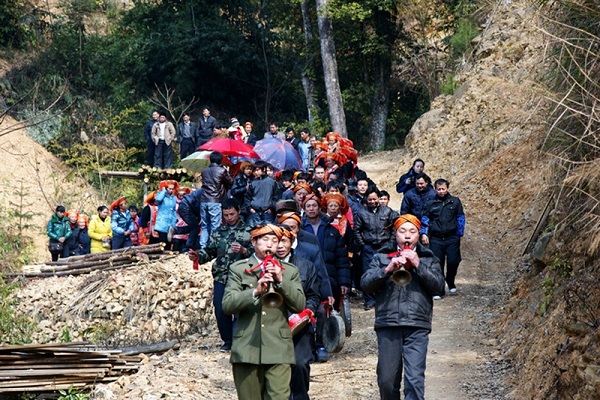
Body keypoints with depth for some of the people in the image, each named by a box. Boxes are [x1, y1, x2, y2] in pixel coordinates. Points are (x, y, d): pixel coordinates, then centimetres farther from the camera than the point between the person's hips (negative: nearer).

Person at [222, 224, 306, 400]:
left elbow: (300, 305, 1)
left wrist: (281, 280, -12)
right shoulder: (238, 269, 7)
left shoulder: (290, 271, 12)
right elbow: (227, 305, -5)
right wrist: (255, 292, -20)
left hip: (278, 349, 0)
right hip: (246, 349, 0)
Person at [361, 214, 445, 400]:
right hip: (388, 324, 1)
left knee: (415, 379, -12)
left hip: (417, 326, -1)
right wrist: (387, 269, -10)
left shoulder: (428, 259, 16)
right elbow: (365, 284, 4)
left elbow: (439, 287, 2)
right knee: (386, 381, 3)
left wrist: (418, 265, -8)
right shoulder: (382, 258, 17)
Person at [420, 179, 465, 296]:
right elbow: (424, 220, 13)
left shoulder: (455, 202, 6)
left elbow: (461, 219, 10)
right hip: (436, 239, 1)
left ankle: (451, 282, 20)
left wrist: (459, 235, 6)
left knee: (453, 262, -8)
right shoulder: (431, 204, 8)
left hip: (452, 238, -1)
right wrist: (424, 233, 0)